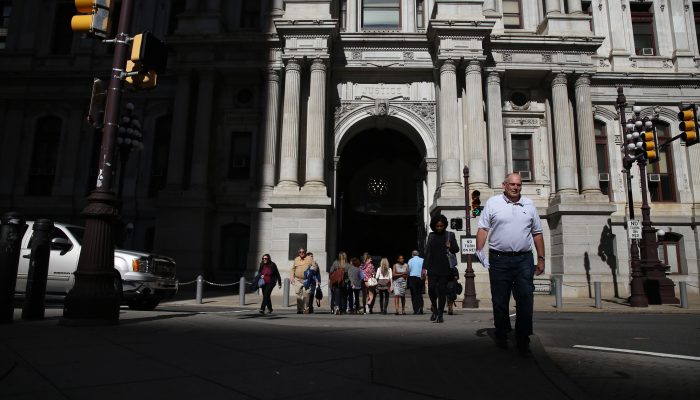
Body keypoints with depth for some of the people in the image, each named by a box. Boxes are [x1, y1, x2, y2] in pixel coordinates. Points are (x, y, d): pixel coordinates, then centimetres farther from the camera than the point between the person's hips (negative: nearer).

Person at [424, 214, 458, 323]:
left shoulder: (450, 235, 5)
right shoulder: (431, 236, 12)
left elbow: (456, 249, 7)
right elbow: (427, 252, 13)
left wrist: (450, 247, -16)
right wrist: (425, 267, 9)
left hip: (444, 268, -1)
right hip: (432, 268, 2)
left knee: (442, 291, 0)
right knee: (431, 288, -7)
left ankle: (440, 315, 9)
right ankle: (434, 309, 18)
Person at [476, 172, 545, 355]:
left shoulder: (529, 205, 12)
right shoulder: (493, 203, 4)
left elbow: (537, 234, 14)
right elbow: (483, 229, -1)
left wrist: (541, 258, 10)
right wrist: (479, 251, -12)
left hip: (524, 259, 2)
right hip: (499, 259, -2)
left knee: (525, 299, -2)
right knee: (500, 300, 7)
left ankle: (523, 340, 7)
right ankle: (501, 337, 22)